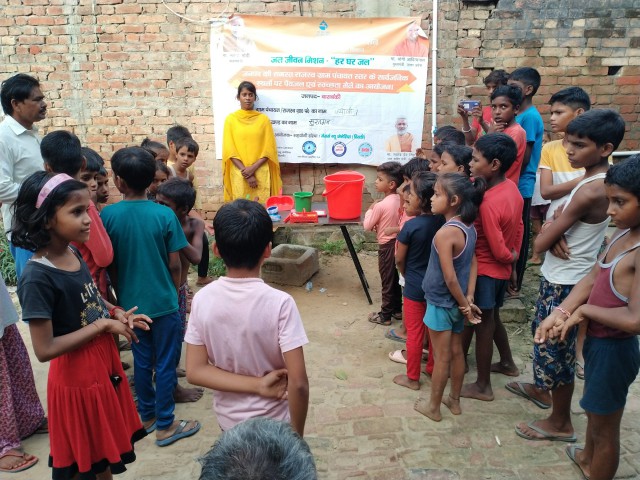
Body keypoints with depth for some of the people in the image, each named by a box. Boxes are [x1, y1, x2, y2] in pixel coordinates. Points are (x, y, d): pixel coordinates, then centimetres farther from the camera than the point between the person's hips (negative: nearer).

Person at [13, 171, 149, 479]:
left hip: (103, 363, 7)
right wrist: (102, 324, -21)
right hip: (75, 377, -7)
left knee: (105, 448, 25)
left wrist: (115, 313, -2)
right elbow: (45, 349, -25)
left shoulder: (74, 255, -2)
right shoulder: (37, 277, -25)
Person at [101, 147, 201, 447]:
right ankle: (165, 425, 17)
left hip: (131, 303, 3)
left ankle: (147, 416, 32)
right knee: (165, 363, 8)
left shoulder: (108, 216, -8)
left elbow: (109, 264, -1)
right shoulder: (164, 215, -14)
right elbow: (174, 264, -9)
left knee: (142, 361, 17)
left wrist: (121, 295, 14)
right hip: (163, 302, -3)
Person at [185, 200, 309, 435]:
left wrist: (257, 385, -16)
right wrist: (297, 435, -10)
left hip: (228, 420, 3)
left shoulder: (203, 299, -14)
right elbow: (298, 382, -24)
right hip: (273, 423, -3)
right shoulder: (279, 303, -25)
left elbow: (195, 371, -13)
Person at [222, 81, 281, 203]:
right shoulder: (231, 119, 5)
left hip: (261, 173, 0)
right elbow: (229, 150, -1)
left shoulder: (263, 119, 6)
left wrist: (253, 168, -11)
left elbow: (269, 149, 1)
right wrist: (245, 171, -10)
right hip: (239, 174, 0)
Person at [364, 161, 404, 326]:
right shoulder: (400, 200, -1)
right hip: (397, 242, 7)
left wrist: (370, 209, -1)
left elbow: (367, 226, -13)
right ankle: (397, 309, 32)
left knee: (387, 281, 4)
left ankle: (385, 315, 16)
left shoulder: (380, 205, -23)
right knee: (395, 279, 20)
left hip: (386, 245, -7)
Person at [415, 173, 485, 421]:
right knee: (456, 352, 19)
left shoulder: (445, 233, -27)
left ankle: (433, 407, 23)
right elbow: (473, 263, 3)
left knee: (442, 358, 6)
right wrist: (468, 299, 0)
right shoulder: (470, 228, -1)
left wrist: (464, 304, -13)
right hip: (457, 303, 8)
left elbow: (450, 278, -26)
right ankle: (454, 401, 35)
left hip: (441, 303, -8)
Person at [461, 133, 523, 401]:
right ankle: (507, 362, 45)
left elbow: (497, 250, -24)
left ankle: (483, 386, 18)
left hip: (485, 271, -9)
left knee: (482, 325, 5)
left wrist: (511, 258, -4)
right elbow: (518, 226, 10)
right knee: (491, 317, 26)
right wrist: (514, 255, 13)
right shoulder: (512, 188, -2)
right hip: (502, 269, 9)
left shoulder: (487, 203, -28)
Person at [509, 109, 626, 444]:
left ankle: (560, 423, 24)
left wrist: (549, 234, -2)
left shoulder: (590, 191, -28)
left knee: (557, 349, 5)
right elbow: (557, 223, 6)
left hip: (566, 283, -10)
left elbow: (539, 244, -24)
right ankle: (543, 389, 49)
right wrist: (554, 231, -16)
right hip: (559, 278, 10)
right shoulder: (596, 179, 3)